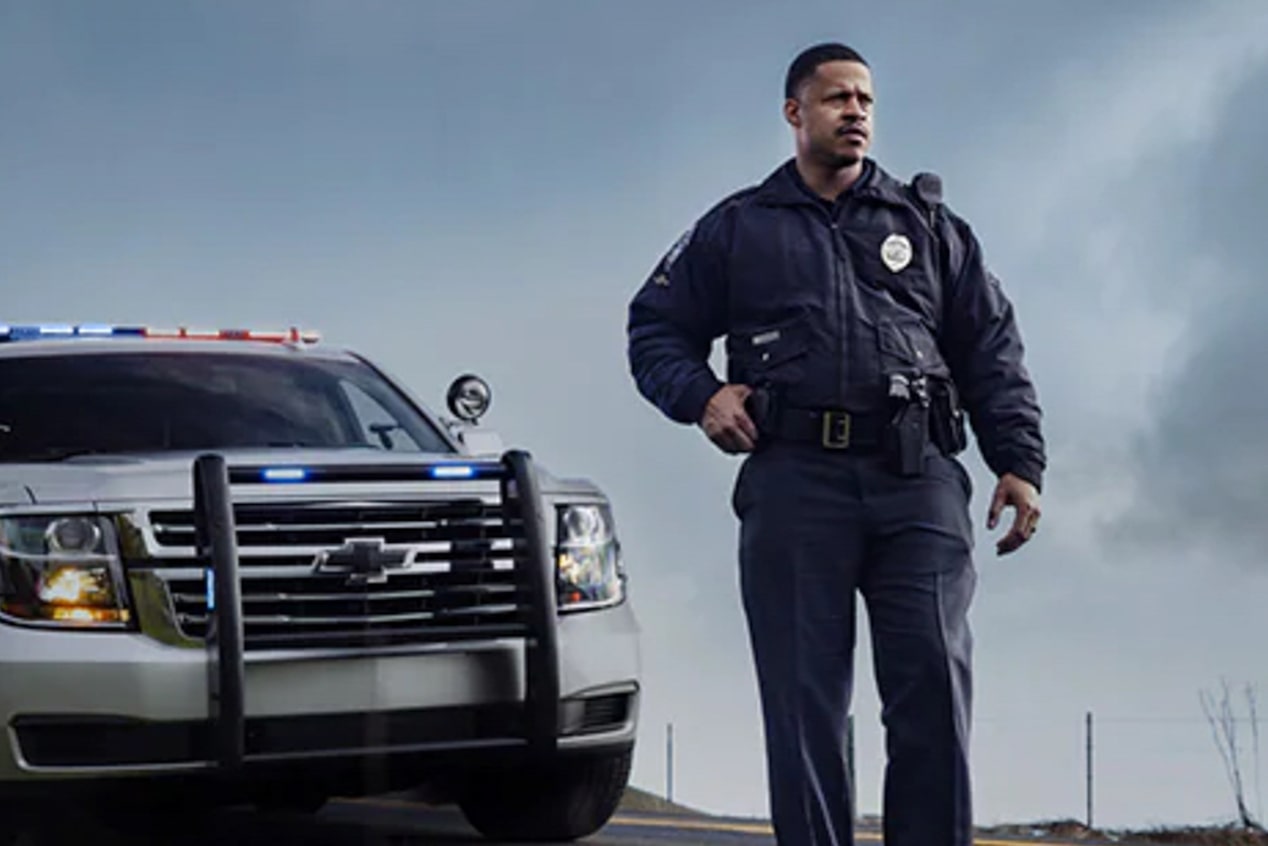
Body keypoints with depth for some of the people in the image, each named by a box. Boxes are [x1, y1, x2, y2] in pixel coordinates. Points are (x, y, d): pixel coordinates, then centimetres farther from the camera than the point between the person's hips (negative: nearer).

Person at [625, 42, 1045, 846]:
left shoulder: (929, 226, 19)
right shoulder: (736, 228, 16)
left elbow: (992, 350, 15)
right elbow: (656, 328, 19)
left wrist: (1020, 461, 4)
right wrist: (701, 395, -1)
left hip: (917, 480, 0)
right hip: (794, 481, 0)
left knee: (933, 681, -9)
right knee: (804, 698, -1)